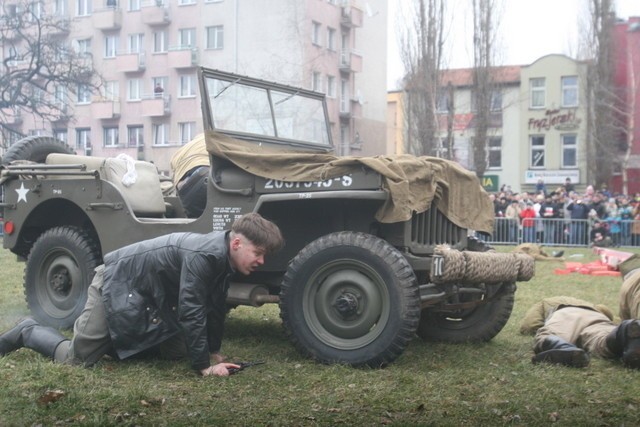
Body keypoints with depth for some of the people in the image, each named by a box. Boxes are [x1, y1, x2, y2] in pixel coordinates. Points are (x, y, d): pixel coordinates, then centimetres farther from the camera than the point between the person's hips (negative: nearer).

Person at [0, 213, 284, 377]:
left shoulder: (225, 258, -4)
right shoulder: (203, 256, -33)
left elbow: (215, 307, 8)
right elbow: (190, 311, -33)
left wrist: (213, 351, 9)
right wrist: (204, 366, -28)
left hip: (150, 295, 9)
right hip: (118, 283, -9)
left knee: (176, 353, 13)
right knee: (76, 359, -6)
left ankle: (113, 339, 28)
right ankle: (28, 333, 21)